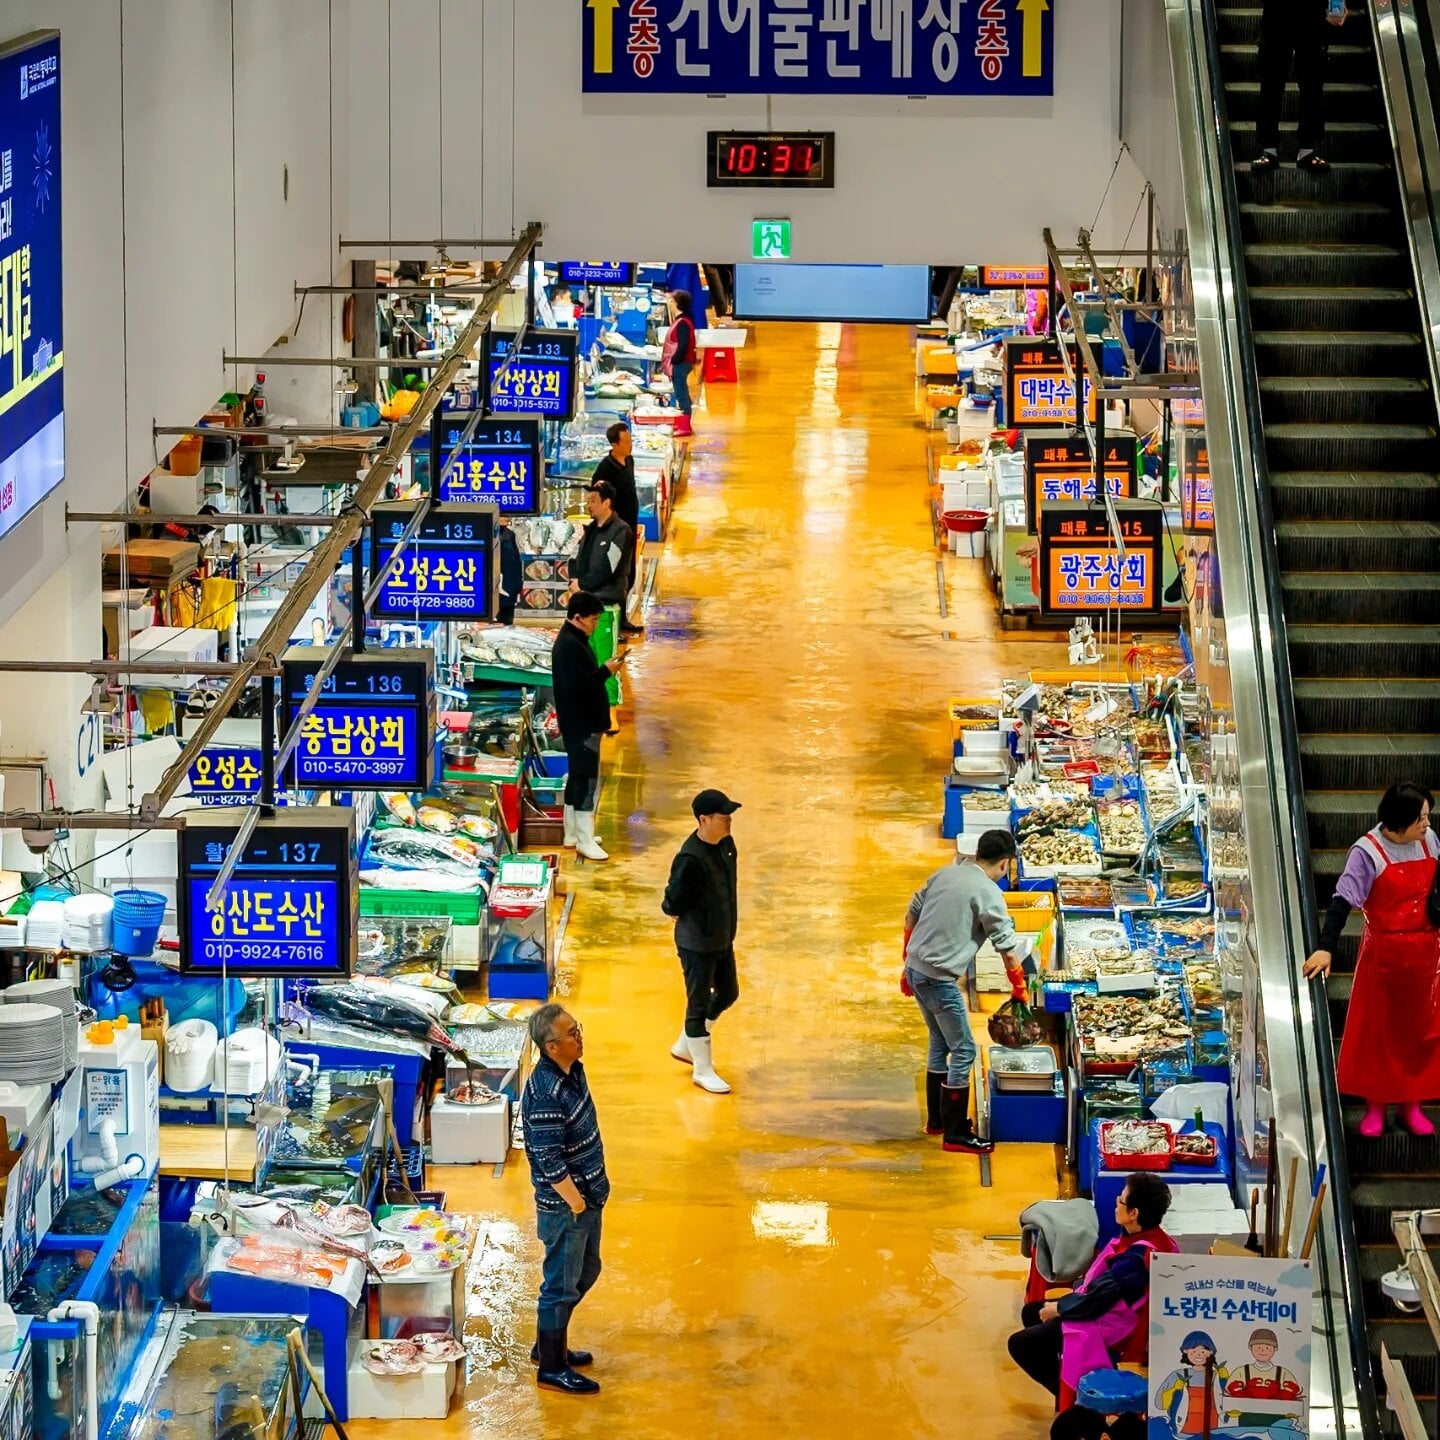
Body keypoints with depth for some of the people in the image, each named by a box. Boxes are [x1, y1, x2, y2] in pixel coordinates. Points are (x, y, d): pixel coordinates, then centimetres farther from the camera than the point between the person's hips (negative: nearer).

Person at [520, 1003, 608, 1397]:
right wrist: (575, 1202, -18)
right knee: (562, 1285, 4)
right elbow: (549, 1162, -27)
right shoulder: (546, 1094, -28)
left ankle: (548, 1346, 39)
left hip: (588, 1195, 10)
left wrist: (593, 1193, 16)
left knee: (585, 1272, 23)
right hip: (564, 1205, -10)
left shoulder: (572, 1071, 2)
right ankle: (551, 1368, 19)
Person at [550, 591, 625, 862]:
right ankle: (585, 840, -6)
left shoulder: (575, 641, 13)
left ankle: (573, 833, 25)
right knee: (586, 779, -8)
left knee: (577, 777, 17)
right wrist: (606, 671, -21)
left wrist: (606, 668, 9)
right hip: (581, 725, -11)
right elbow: (575, 686, -27)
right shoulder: (568, 646, -21)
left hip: (583, 723, 11)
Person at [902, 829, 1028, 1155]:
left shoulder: (944, 874, 9)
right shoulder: (987, 893, -13)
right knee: (963, 1051, 2)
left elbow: (911, 917, 16)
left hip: (916, 969, 8)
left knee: (940, 1043, 23)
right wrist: (1019, 989, 2)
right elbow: (1008, 946, -11)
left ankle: (937, 1119, 34)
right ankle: (955, 1134, 6)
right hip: (940, 979, -8)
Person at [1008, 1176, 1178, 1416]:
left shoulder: (1136, 1258, -31)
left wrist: (1058, 1308, -8)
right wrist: (1064, 1303, 4)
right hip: (1115, 1311, 10)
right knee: (1031, 1313, 20)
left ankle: (1075, 1398, 3)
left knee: (1020, 1345, -6)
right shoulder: (1154, 1239, -2)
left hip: (1112, 1332, -10)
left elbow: (1095, 1300, -25)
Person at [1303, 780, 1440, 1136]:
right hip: (1383, 951, -4)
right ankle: (1375, 1105, 21)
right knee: (1377, 1029, 8)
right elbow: (1343, 900, -23)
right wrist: (1325, 947, -32)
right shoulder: (1368, 852, -18)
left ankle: (1411, 1104, 24)